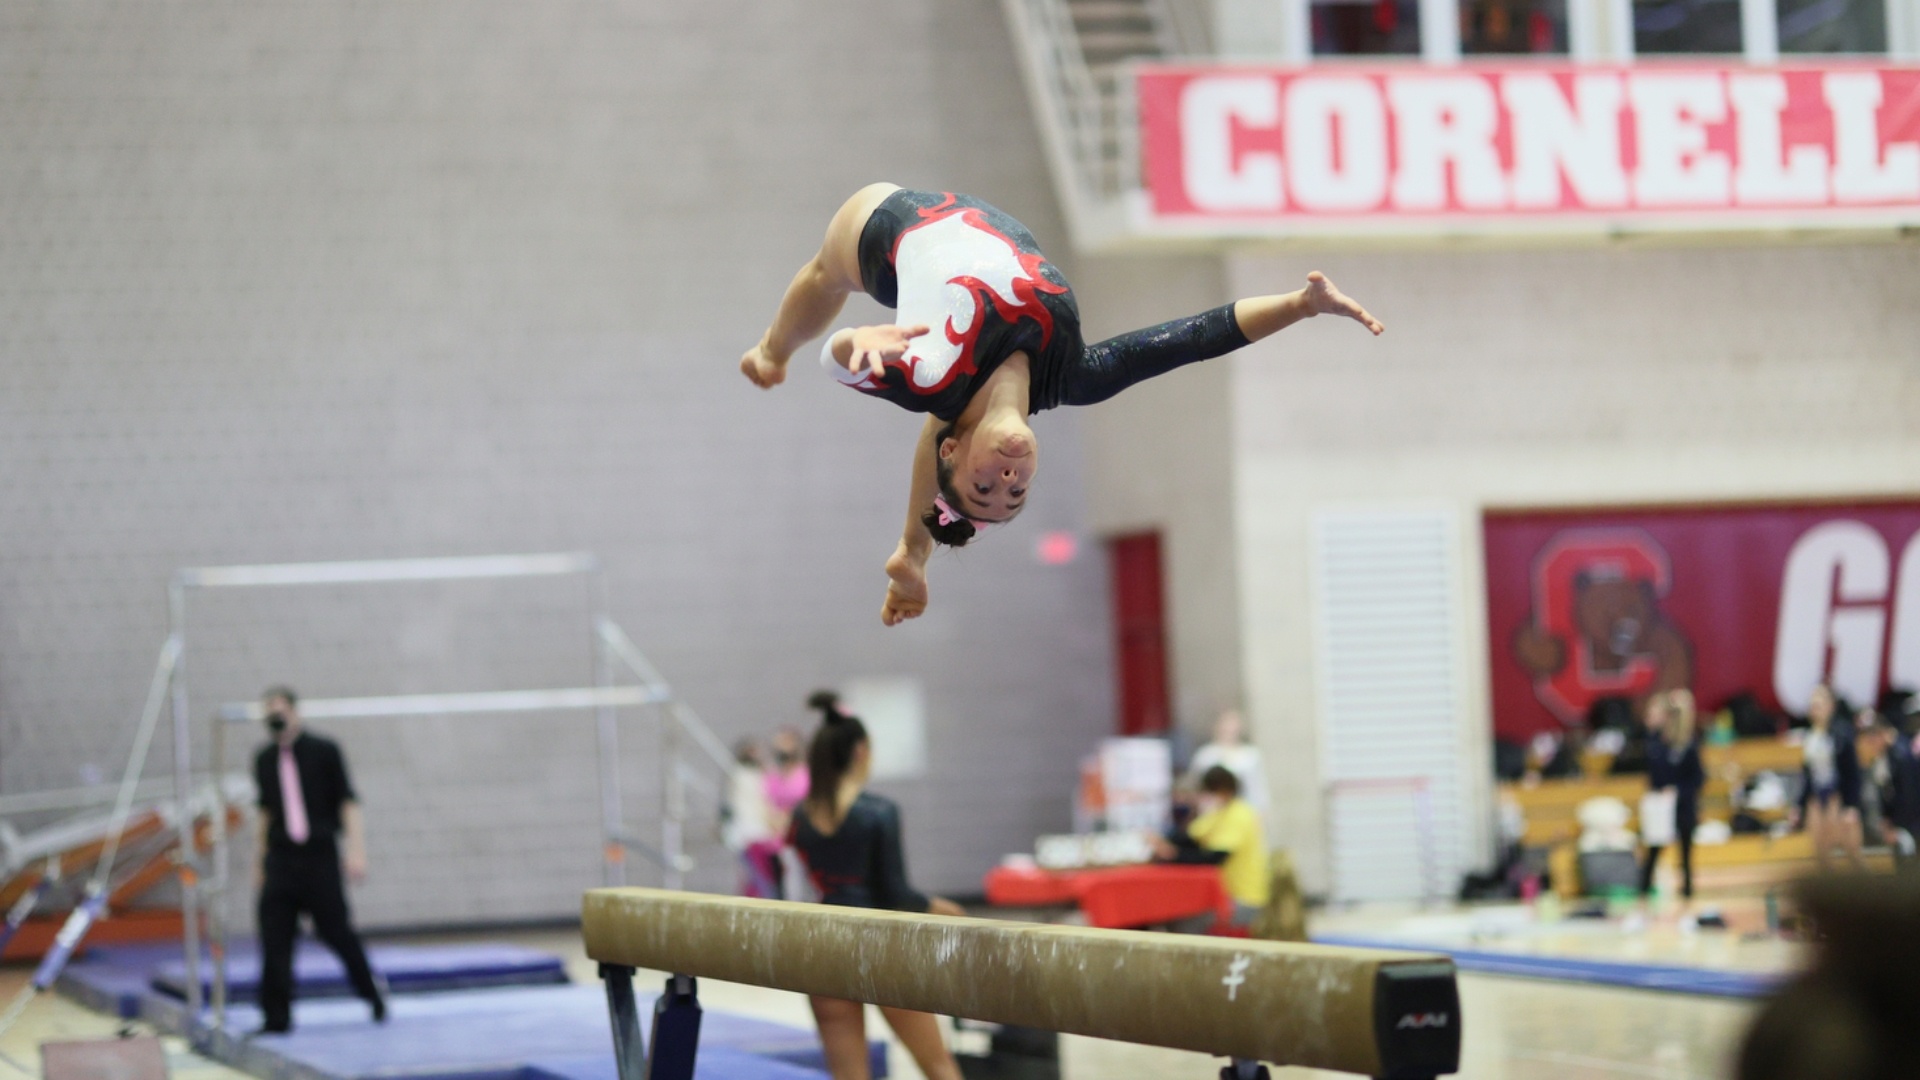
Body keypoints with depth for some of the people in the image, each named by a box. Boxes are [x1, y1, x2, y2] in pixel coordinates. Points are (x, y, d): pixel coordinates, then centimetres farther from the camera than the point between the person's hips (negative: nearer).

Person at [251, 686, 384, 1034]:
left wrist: (356, 851, -13)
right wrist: (261, 861, 18)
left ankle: (375, 997, 23)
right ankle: (276, 1017, -2)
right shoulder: (265, 760, 9)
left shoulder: (324, 751, -3)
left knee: (336, 930, 1)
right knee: (274, 937, -6)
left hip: (320, 856, -3)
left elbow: (348, 803, -4)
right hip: (281, 859, 3)